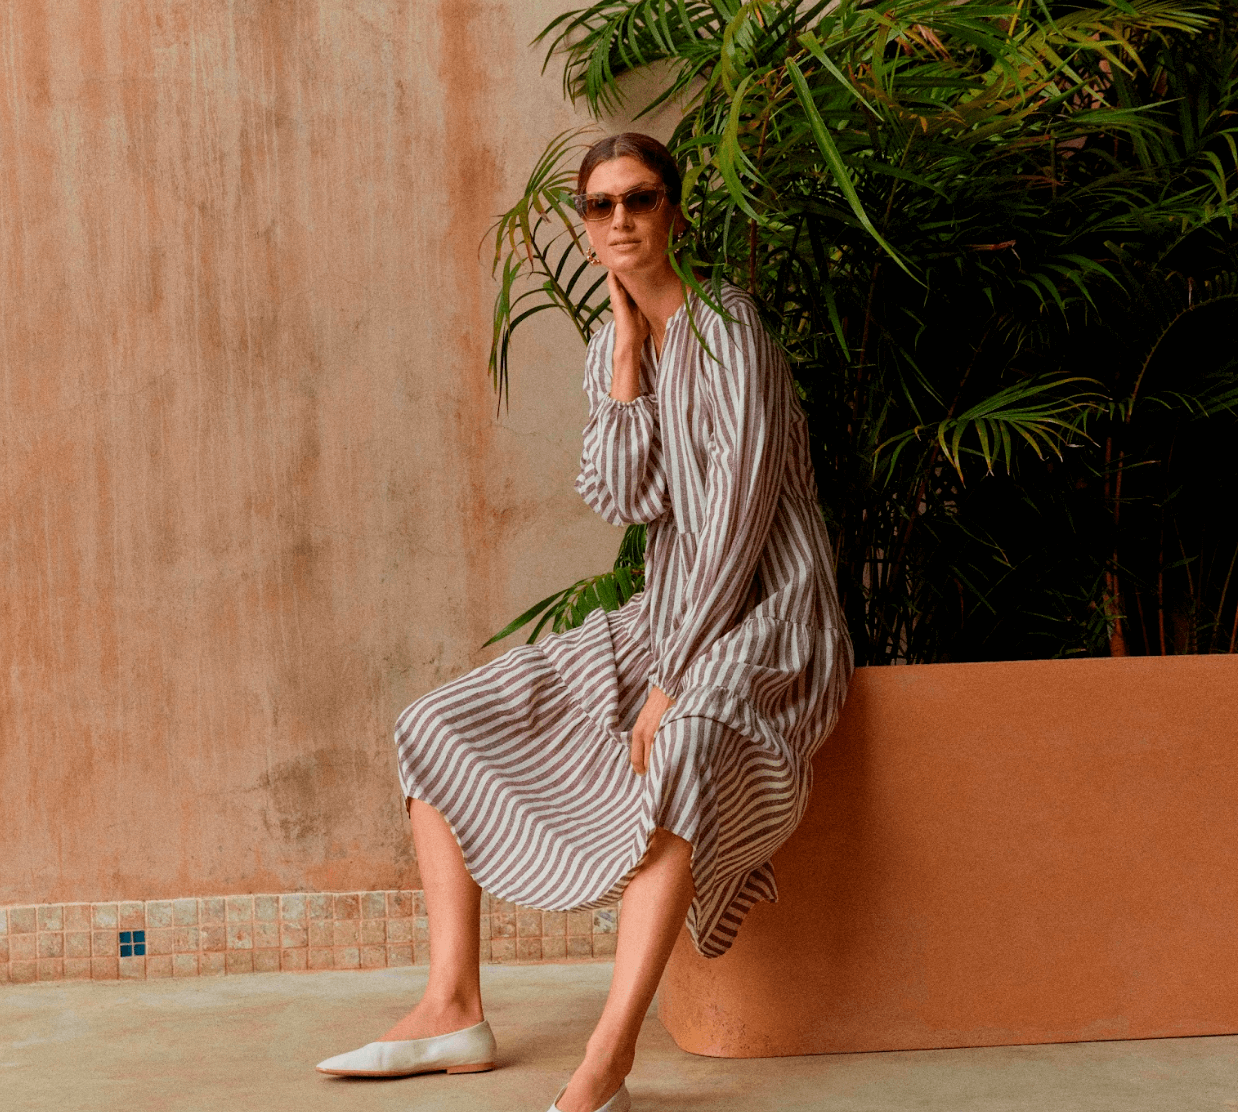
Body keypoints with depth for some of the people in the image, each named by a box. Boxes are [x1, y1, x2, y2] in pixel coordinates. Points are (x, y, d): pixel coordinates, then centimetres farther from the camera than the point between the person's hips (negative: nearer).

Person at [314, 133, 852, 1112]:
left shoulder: (726, 333, -12)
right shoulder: (612, 350, 10)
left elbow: (739, 520, -19)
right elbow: (622, 499, -6)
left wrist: (673, 681, -21)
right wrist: (627, 352, -10)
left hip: (761, 627, -8)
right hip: (667, 620, 8)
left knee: (682, 754, -41)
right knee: (441, 727, 2)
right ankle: (453, 1010, 2)